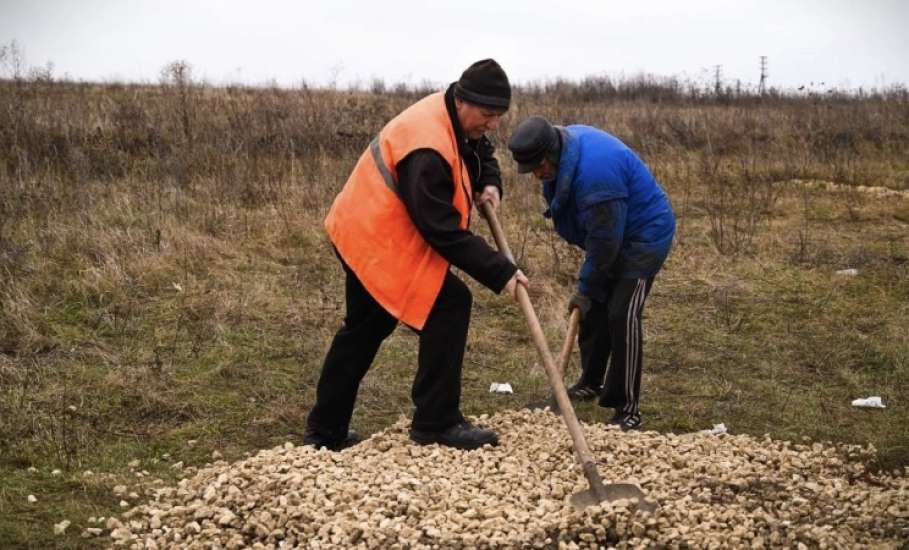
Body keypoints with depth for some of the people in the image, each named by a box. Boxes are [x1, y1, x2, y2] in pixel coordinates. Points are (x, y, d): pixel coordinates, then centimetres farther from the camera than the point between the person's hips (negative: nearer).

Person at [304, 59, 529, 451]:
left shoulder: (454, 118, 1)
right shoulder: (428, 149, -30)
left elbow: (481, 152, 23)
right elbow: (445, 232, -29)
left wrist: (489, 184, 1)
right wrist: (500, 273, -26)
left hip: (362, 232, 11)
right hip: (380, 242, -11)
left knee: (364, 328, 18)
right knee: (449, 304, -13)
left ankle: (325, 431, 29)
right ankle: (436, 423, -7)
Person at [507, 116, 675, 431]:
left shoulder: (595, 172, -35)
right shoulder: (563, 143, -5)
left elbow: (604, 241, -27)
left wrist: (586, 289, -15)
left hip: (645, 236, -10)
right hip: (612, 234, 10)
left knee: (622, 316, -16)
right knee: (593, 310, 14)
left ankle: (628, 410, -10)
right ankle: (591, 382, 32)